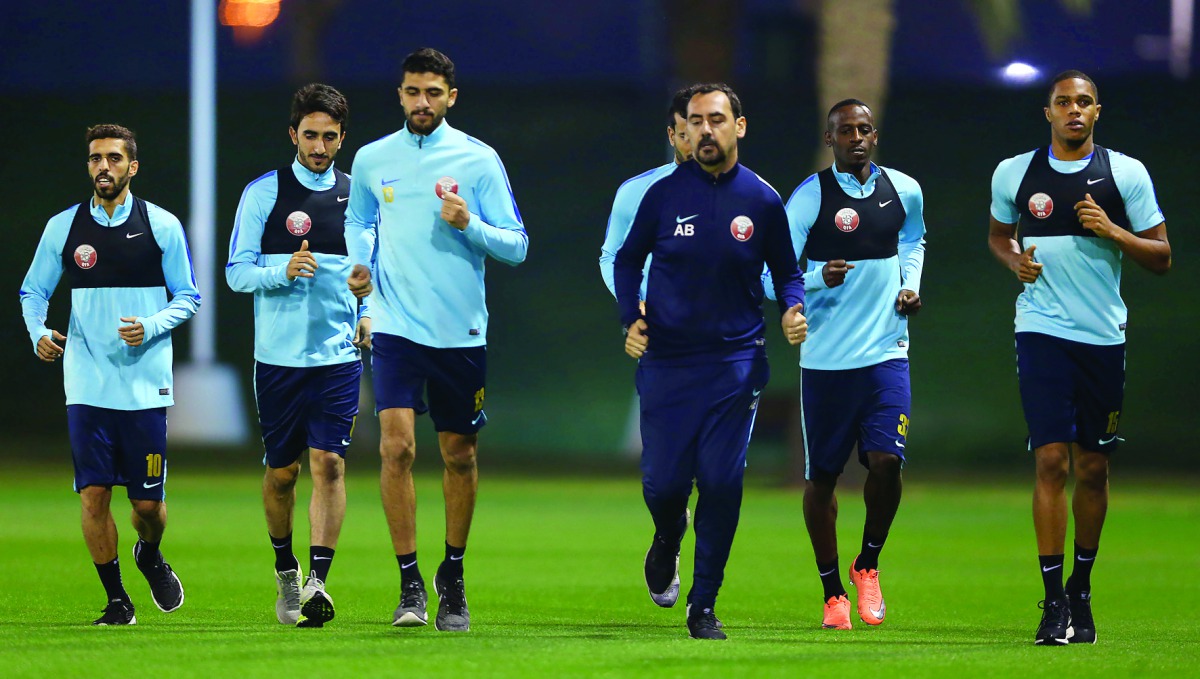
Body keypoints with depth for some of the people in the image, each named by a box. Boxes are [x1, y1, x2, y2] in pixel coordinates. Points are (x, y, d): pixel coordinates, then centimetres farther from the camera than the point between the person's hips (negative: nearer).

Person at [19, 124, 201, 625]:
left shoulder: (162, 226, 1)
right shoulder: (62, 227, 5)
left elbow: (188, 297, 6)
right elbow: (32, 291, 14)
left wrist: (151, 327, -12)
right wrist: (38, 333, -6)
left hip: (145, 384, -1)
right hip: (87, 385, 1)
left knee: (148, 502, 1)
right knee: (93, 494, -6)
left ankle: (150, 556, 35)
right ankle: (116, 599, 6)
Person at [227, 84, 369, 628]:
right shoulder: (264, 193, 0)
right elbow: (238, 272, -1)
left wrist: (369, 315, 2)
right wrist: (284, 271, -19)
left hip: (339, 355, 1)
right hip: (279, 354, -1)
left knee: (329, 463, -12)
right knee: (281, 471, 6)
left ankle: (317, 581, -16)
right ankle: (285, 569, 27)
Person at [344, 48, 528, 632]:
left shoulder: (478, 160, 0)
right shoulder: (371, 160, 6)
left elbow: (516, 245, 0)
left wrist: (469, 224, -17)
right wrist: (360, 265, 4)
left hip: (461, 332, 0)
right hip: (395, 326, 0)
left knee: (459, 456, 8)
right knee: (396, 446, -15)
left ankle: (453, 577, 26)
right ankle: (410, 583, -8)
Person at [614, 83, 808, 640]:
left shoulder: (762, 202, 1)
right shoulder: (663, 194, 0)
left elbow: (786, 271, 12)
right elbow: (626, 260, 11)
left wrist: (793, 309, -9)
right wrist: (631, 318, -4)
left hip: (736, 359, 0)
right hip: (666, 359, 0)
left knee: (722, 482, -6)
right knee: (663, 482, 0)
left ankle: (703, 605, 7)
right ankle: (667, 541, 38)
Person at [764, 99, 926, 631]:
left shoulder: (904, 191, 5)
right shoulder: (810, 197, -8)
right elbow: (775, 276, -9)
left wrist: (910, 286, 10)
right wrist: (820, 279, -27)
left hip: (887, 351, 2)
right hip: (826, 360, -2)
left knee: (886, 462, -12)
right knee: (822, 475, 4)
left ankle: (868, 566, 13)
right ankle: (832, 591, 18)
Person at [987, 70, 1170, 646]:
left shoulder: (1126, 173, 2)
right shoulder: (1014, 173, 5)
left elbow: (1161, 258, 4)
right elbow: (998, 234, 22)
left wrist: (1112, 231, -13)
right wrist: (1013, 259, 0)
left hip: (1104, 336, 1)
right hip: (1042, 332, -1)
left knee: (1093, 467, 7)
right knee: (1051, 460, -12)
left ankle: (1081, 589, 24)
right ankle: (1053, 602, -10)